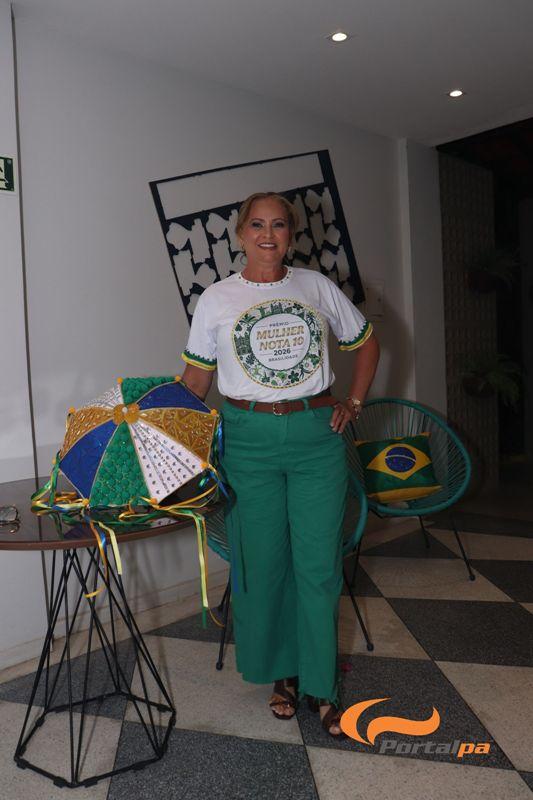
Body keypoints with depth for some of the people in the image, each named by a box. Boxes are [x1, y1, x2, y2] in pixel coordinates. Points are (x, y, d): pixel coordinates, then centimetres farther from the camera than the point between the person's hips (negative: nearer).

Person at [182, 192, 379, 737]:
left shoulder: (317, 288, 7)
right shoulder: (216, 300, 3)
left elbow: (366, 343, 17)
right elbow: (195, 380, 6)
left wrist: (353, 404, 8)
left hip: (316, 435, 1)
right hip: (248, 439, 0)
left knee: (318, 563, 2)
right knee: (263, 562, 7)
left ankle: (321, 686, 18)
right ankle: (281, 673, 29)